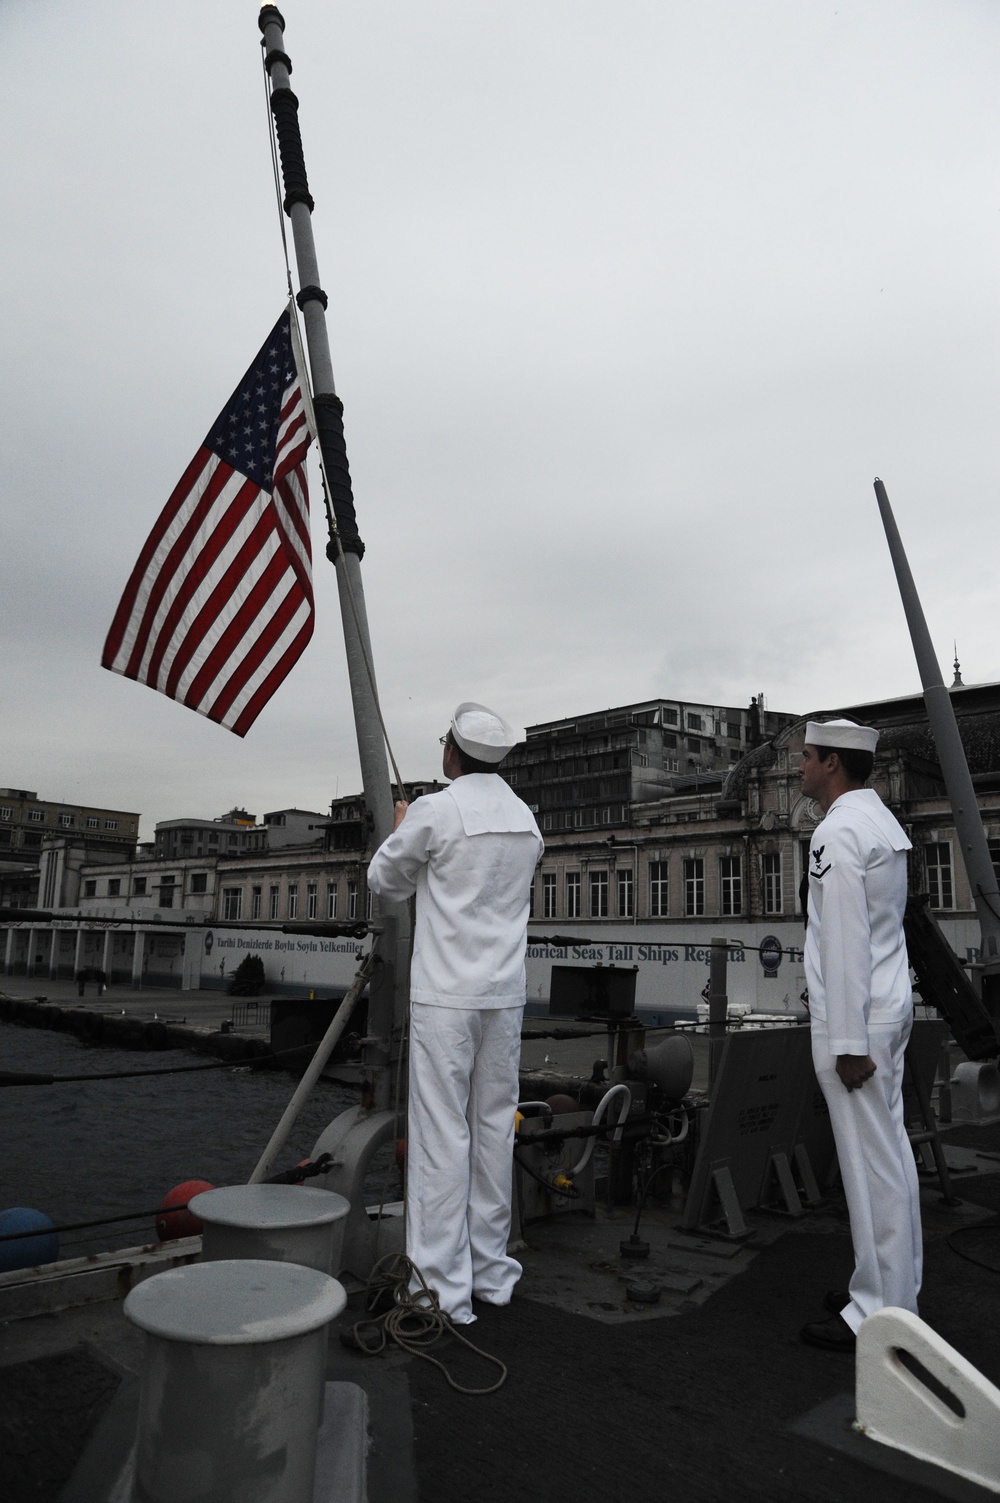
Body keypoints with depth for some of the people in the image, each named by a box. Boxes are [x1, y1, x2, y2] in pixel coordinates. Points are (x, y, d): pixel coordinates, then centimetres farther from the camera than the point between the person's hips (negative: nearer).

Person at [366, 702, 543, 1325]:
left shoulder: (435, 811, -12)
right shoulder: (526, 818, 8)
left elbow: (385, 880, 2)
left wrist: (399, 830, 20)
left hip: (445, 995, -6)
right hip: (506, 994, 6)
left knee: (441, 1134, 0)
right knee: (494, 1127, 13)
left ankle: (444, 1286, 7)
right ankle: (491, 1270, 24)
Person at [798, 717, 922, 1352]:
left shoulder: (839, 831, -17)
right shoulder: (883, 822, 13)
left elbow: (845, 940, -22)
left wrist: (850, 1041, -19)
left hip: (856, 1020, -10)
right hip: (891, 1009, 10)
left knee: (872, 1163, -1)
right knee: (891, 1152, 16)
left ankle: (877, 1313, 9)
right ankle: (896, 1290, 29)